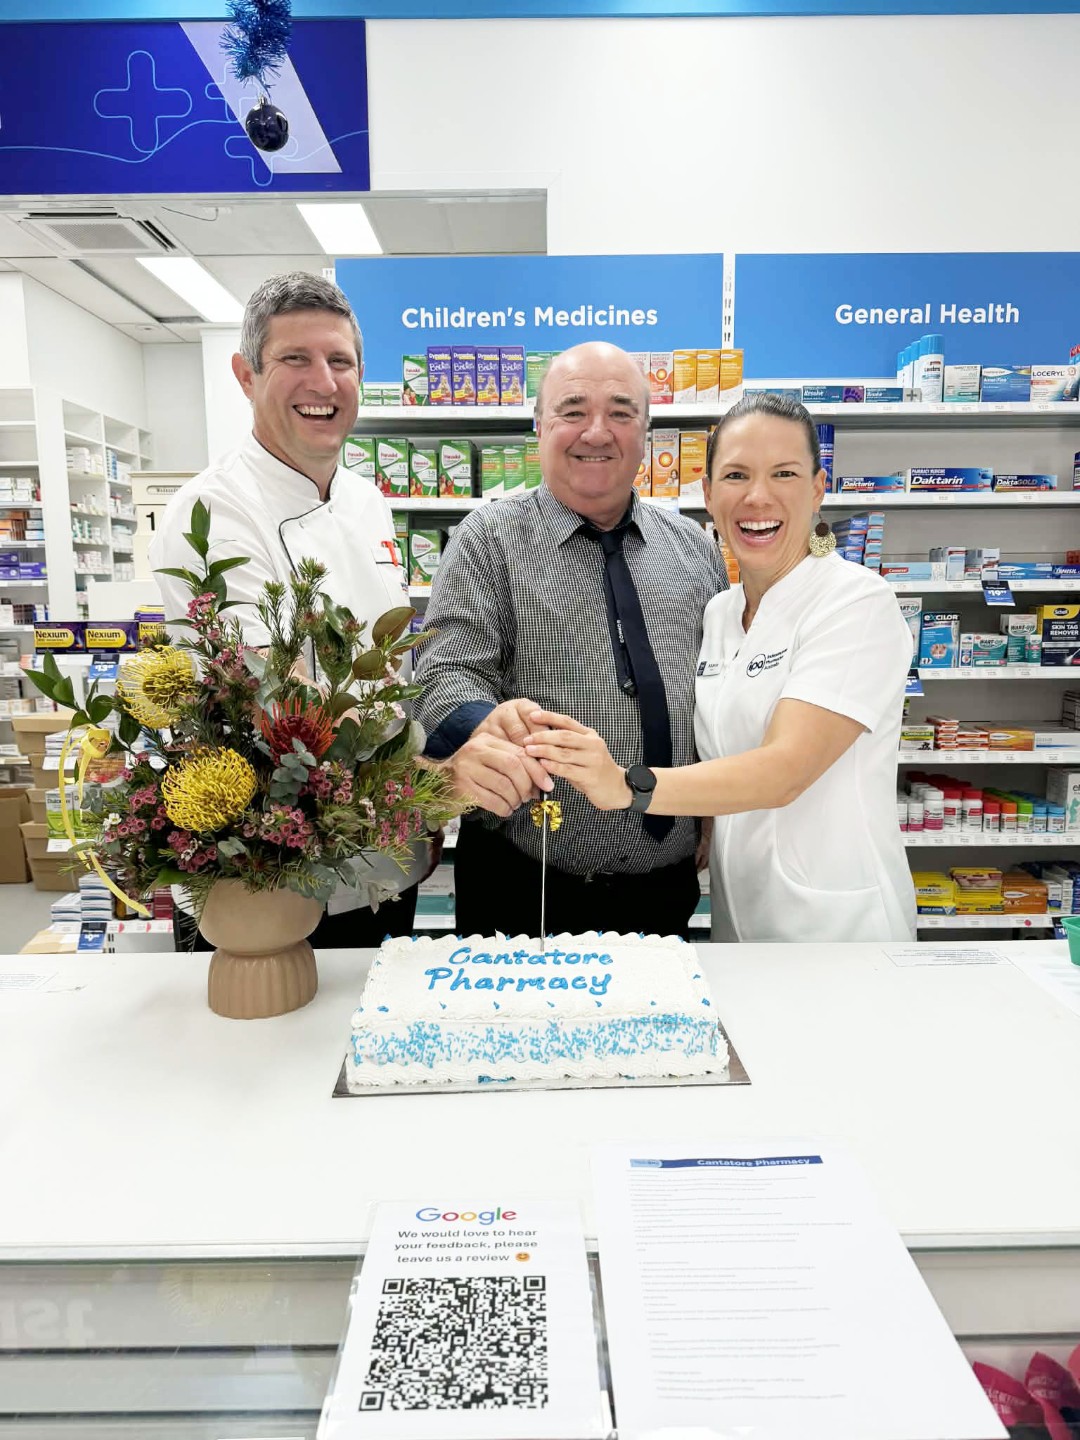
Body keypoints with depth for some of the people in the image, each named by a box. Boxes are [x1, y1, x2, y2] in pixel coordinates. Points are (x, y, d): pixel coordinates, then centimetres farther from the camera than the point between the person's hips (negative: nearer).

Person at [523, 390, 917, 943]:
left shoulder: (858, 602, -15)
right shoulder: (716, 614, 5)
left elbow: (783, 771, -27)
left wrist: (628, 788, -40)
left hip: (835, 919, -6)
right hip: (733, 909, 6)